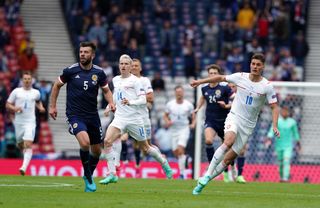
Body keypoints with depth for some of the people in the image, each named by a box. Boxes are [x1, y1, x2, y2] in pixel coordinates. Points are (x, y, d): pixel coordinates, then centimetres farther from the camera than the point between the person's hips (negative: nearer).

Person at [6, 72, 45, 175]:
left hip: (30, 122, -1)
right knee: (20, 145, 11)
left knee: (28, 144, -18)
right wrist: (14, 108, -13)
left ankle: (24, 167, -26)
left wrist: (41, 107, 9)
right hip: (18, 122, 1)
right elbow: (7, 105, 6)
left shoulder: (36, 93, 7)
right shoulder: (16, 91, 3)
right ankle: (27, 156, 46)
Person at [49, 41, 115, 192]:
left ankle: (89, 175, 38)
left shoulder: (98, 73, -1)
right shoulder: (71, 70, -7)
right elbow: (57, 85, 9)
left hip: (92, 116, 4)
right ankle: (88, 177, -6)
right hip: (75, 115, -4)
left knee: (96, 151, 10)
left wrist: (111, 102, -6)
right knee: (85, 142, -27)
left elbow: (106, 90, 14)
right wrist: (52, 106, 8)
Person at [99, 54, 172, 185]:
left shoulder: (135, 81, -7)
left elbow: (143, 100, -13)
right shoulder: (115, 80, 11)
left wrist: (130, 102, -28)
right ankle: (112, 174, -18)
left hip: (135, 119, -4)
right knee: (107, 141, -20)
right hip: (120, 118, 4)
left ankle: (164, 163, 39)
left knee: (145, 147, 10)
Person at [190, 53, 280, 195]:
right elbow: (221, 78, 14)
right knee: (229, 141, -33)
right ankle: (207, 175, -29)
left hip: (248, 125, 1)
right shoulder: (240, 77, -1)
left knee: (228, 159, -3)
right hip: (234, 117, -1)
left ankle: (203, 182, 10)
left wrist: (274, 126, -16)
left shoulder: (267, 86, -5)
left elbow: (274, 107, -2)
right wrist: (200, 81, 15)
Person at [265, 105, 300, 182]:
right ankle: (281, 177, 22)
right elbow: (272, 131, -10)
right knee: (280, 162, 6)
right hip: (279, 145, 1)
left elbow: (295, 132, 15)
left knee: (286, 161, -16)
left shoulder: (292, 122, 2)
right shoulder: (277, 121, -1)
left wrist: (298, 143, 24)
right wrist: (269, 139, -27)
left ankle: (285, 178, -22)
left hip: (288, 145, -1)